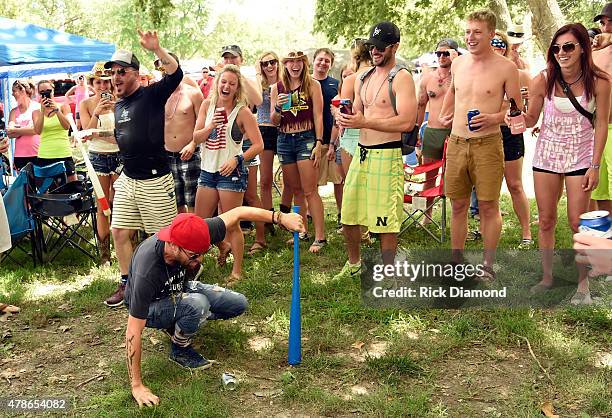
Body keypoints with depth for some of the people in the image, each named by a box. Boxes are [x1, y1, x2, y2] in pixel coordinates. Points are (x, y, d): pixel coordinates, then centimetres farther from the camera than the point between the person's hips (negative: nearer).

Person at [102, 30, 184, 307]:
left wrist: (156, 49, -38)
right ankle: (126, 283, 24)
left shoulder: (152, 95, -9)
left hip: (155, 180, -7)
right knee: (119, 232, 9)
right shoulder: (118, 105, 13)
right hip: (127, 179, 8)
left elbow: (175, 74, -28)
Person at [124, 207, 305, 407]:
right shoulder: (147, 272, -42)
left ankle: (178, 323, 11)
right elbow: (133, 332, -36)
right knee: (197, 304, -35)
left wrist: (280, 217, -26)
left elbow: (237, 213, -17)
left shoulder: (194, 237, -29)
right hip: (150, 307, -6)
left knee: (238, 304, -3)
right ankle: (179, 350, -7)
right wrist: (137, 386, -34)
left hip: (180, 289, 6)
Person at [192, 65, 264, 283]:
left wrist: (237, 159, -22)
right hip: (207, 170, 6)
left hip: (231, 173, -6)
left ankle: (237, 271, 13)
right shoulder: (207, 105, 5)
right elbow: (196, 137, 5)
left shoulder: (242, 112, -8)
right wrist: (211, 127, -14)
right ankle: (224, 246, 40)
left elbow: (258, 144, -10)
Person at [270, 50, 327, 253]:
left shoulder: (313, 85, -1)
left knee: (309, 191, -8)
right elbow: (274, 122, 9)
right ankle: (302, 232, 22)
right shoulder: (277, 88, 8)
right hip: (284, 140, 4)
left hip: (306, 138, -4)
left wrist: (318, 143, -12)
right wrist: (278, 107, -12)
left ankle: (320, 237, -4)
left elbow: (318, 116, -4)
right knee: (295, 190, 12)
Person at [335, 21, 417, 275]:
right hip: (361, 152, 8)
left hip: (387, 155, -8)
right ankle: (354, 263, 35)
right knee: (348, 215, 14)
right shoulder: (363, 78, 15)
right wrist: (346, 119, 0)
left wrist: (364, 122, -20)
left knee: (385, 221, -3)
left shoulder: (401, 78, -9)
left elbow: (407, 122, -19)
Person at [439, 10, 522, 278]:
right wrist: (444, 114, 19)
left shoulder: (506, 67, -5)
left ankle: (488, 265, 13)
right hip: (456, 143, 4)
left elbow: (517, 108, 0)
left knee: (488, 206, 1)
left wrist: (493, 118, -17)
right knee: (458, 205, 11)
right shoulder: (458, 63, 8)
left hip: (487, 144, -4)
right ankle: (456, 260, 23)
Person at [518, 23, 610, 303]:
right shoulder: (542, 81, -8)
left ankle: (583, 284, 15)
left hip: (580, 158, -2)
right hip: (546, 156, 2)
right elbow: (531, 120, 0)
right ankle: (547, 277, 24)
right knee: (546, 221, 8)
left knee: (578, 223, -1)